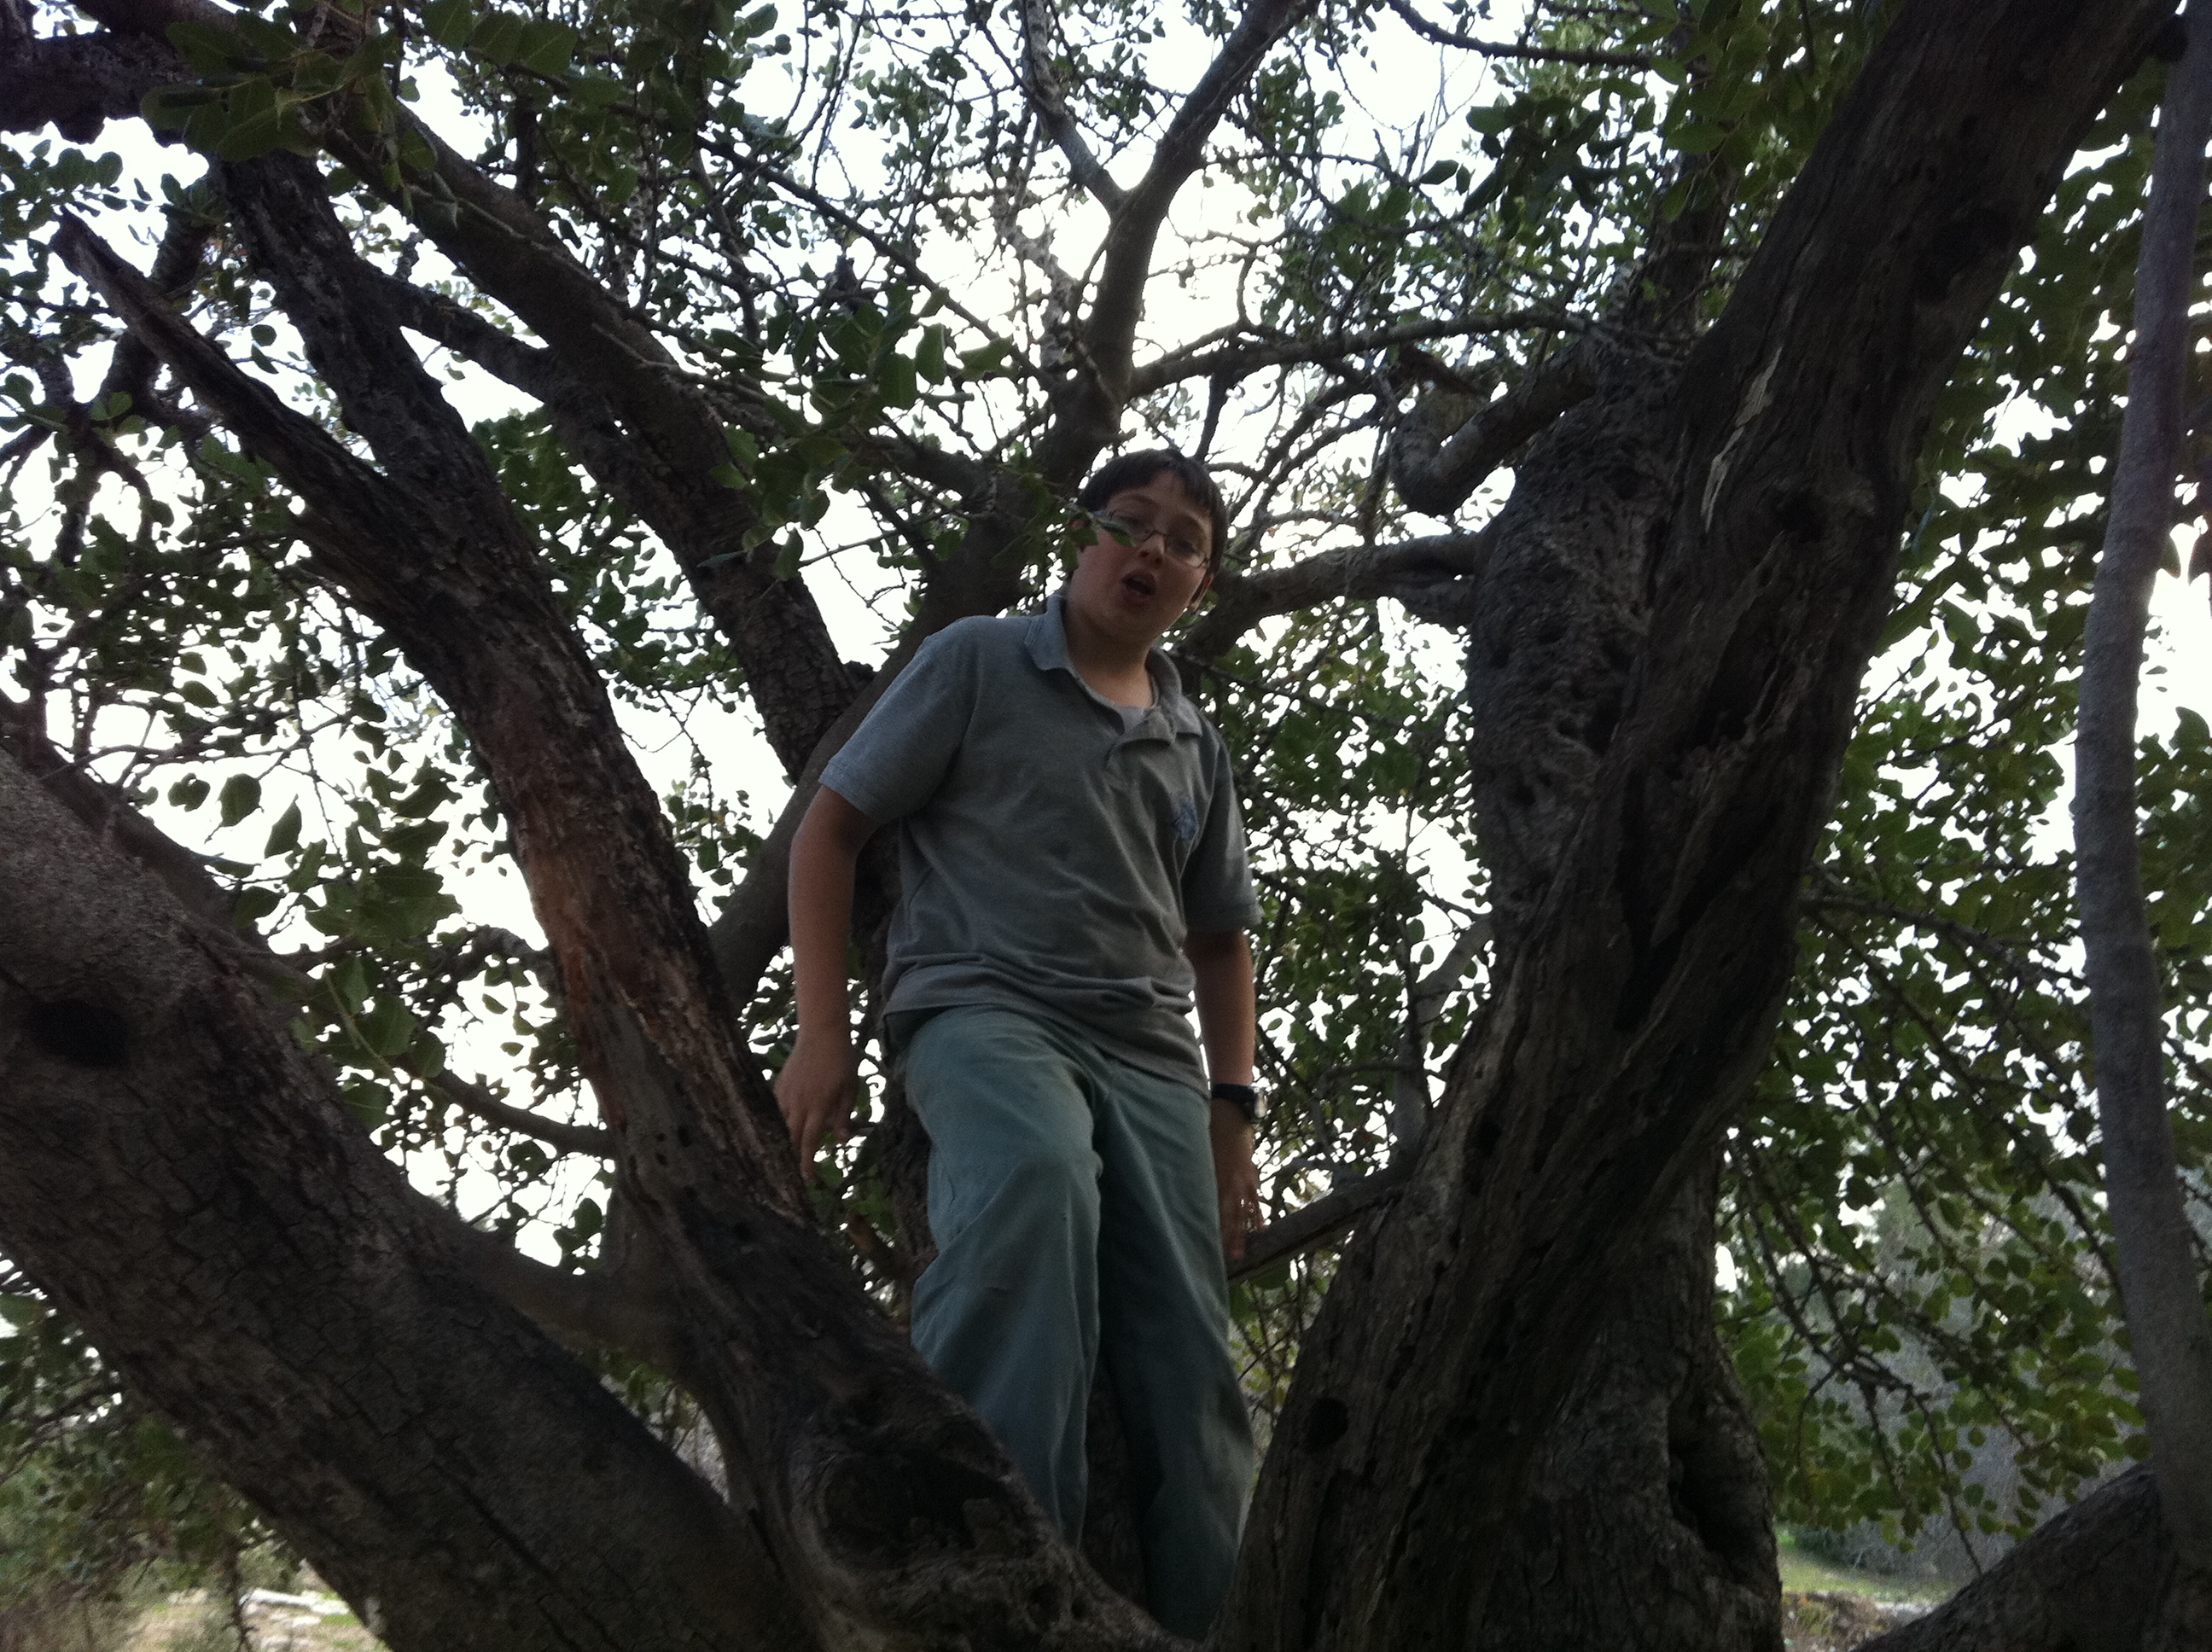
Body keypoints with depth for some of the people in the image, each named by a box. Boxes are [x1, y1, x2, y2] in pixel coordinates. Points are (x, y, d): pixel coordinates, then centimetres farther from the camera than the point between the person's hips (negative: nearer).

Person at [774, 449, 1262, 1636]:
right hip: (981, 1007, -5)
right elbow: (828, 832, 4)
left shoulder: (1195, 748, 21)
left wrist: (1232, 1108, 16)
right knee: (1037, 1180, -39)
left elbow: (1216, 936, 28)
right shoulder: (977, 662, 7)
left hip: (1147, 1052, 6)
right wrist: (821, 1034, -6)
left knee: (1191, 1363, -4)